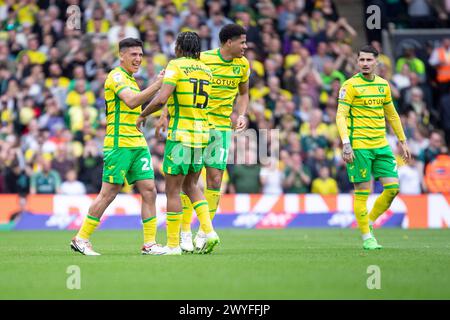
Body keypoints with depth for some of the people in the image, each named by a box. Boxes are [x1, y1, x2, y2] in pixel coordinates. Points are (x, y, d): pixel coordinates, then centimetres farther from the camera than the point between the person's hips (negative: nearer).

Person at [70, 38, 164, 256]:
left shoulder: (130, 79, 21)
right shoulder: (116, 76, -9)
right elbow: (131, 101, -25)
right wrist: (158, 84, -28)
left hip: (138, 144, 9)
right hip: (119, 145, -9)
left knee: (149, 191, 0)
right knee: (108, 193, -5)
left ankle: (149, 244, 1)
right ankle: (81, 238, 5)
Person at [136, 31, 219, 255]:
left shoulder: (176, 66, -9)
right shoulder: (206, 70, 11)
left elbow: (161, 99, -20)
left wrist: (142, 115, -4)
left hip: (180, 135, -6)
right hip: (202, 135, 6)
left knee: (172, 191, 2)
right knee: (191, 186, 20)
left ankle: (173, 245, 3)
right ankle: (209, 232, 4)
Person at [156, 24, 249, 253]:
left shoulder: (242, 64, 5)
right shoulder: (203, 60, -10)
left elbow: (242, 94, 21)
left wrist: (242, 115, 4)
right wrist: (165, 115, -10)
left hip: (222, 128, 4)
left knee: (215, 179, -4)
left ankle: (203, 233, 7)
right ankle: (185, 233, 6)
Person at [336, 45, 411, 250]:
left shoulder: (383, 84, 12)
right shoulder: (350, 85, -6)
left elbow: (392, 115, 22)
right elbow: (340, 116, -11)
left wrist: (402, 141, 21)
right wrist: (346, 143, -22)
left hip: (381, 146, 6)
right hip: (359, 146, -6)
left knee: (393, 187, -2)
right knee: (362, 192, -4)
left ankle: (370, 222, 18)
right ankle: (367, 237, 6)